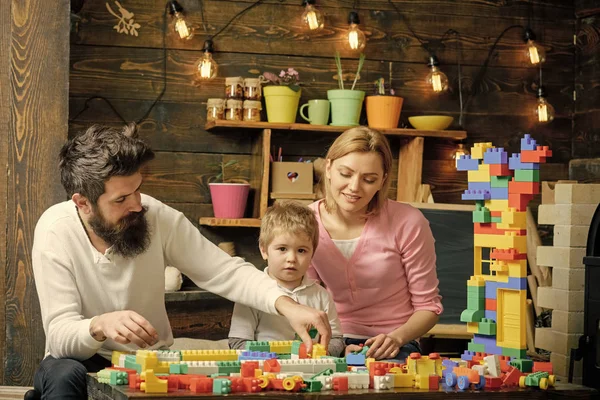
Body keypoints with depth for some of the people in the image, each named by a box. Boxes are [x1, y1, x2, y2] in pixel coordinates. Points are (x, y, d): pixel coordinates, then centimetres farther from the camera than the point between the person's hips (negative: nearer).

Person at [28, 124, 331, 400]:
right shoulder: (55, 232, -19)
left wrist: (287, 306, -27)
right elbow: (60, 335, -23)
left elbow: (227, 273, -10)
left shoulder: (158, 218, -14)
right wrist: (99, 325, -45)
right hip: (85, 362, -4)